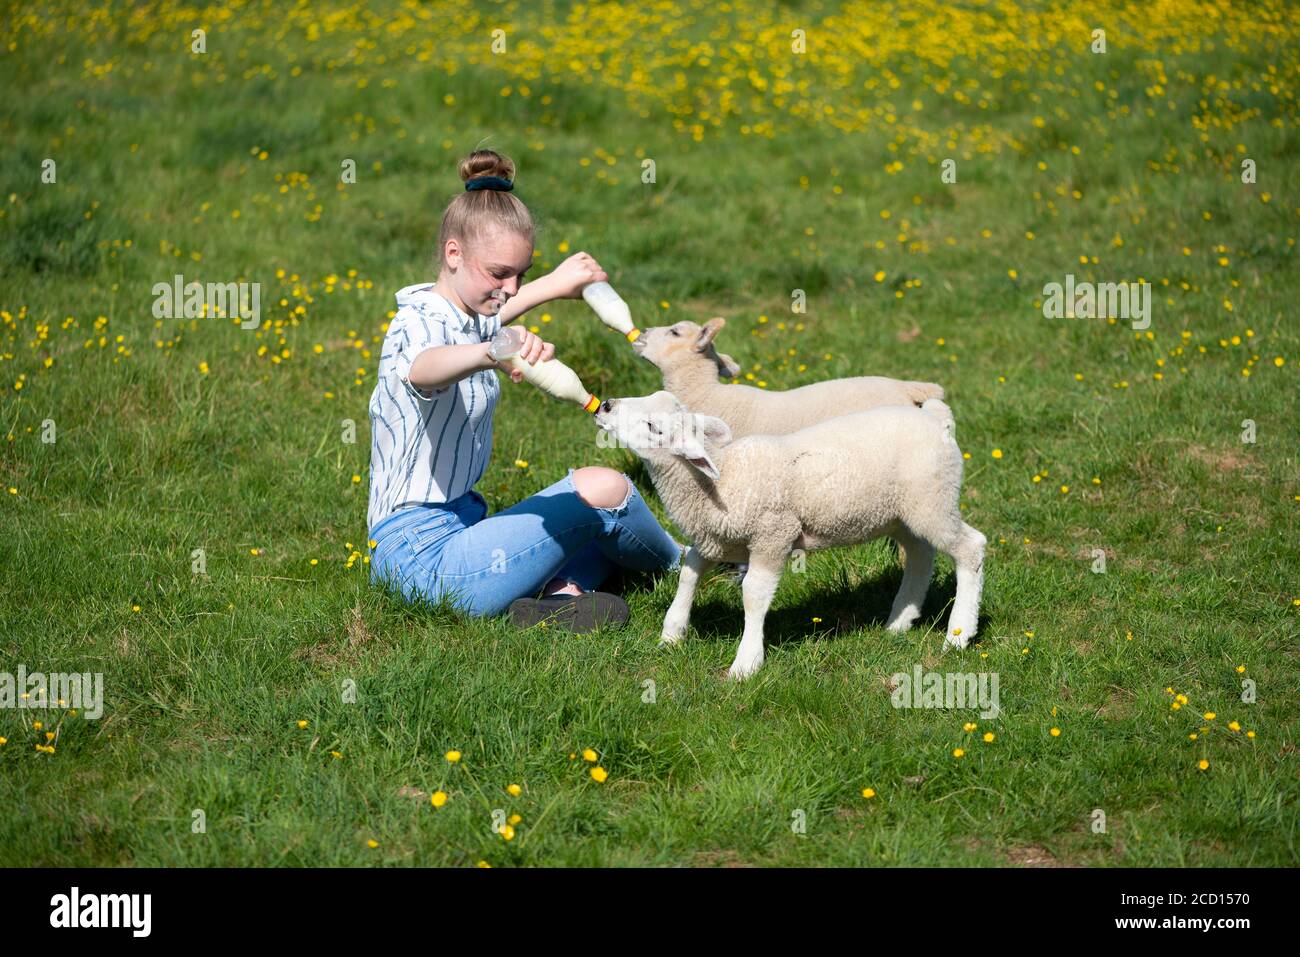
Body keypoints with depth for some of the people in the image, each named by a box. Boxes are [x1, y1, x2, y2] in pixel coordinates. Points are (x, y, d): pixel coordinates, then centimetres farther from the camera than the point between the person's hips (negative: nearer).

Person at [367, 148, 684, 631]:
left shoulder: (466, 317, 9)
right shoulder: (419, 325, -20)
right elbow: (422, 368, -48)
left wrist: (555, 284, 31)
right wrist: (494, 353, -68)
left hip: (456, 523, 11)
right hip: (420, 551, -11)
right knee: (603, 488, -16)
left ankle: (561, 594, -13)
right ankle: (678, 562, 15)